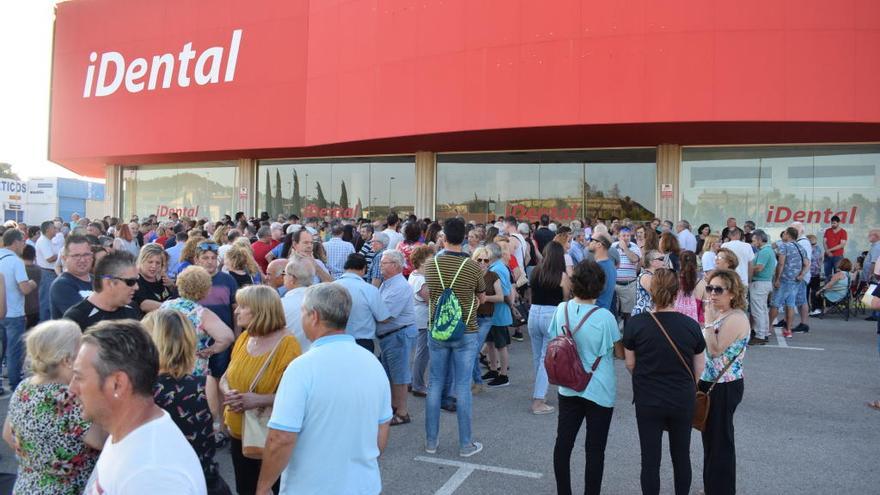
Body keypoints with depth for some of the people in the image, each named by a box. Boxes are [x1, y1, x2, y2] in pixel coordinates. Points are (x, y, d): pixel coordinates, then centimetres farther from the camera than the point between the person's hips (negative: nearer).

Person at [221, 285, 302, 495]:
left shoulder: (287, 344, -19)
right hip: (239, 432, 6)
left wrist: (260, 400, -30)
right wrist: (228, 392, -11)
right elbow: (226, 377, 10)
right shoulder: (244, 338, 2)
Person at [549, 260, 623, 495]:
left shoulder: (561, 310, -7)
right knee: (595, 449, 8)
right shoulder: (604, 317, -20)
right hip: (599, 392, -4)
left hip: (568, 388, 4)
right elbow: (620, 353, -8)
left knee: (563, 443, 14)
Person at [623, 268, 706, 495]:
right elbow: (699, 370, 0)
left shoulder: (635, 324, -14)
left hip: (648, 402, -2)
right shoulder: (691, 326, -9)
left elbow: (630, 364, -3)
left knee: (650, 459, 10)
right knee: (681, 456, 20)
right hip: (683, 403, 2)